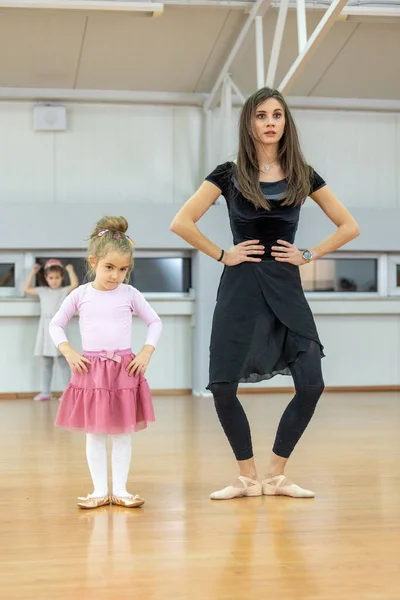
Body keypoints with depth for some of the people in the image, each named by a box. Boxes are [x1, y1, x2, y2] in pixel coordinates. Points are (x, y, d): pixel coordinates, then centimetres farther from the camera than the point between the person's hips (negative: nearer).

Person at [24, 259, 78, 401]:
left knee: (62, 362, -5)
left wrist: (70, 270, -8)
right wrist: (32, 273, 14)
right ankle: (45, 392, 15)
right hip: (44, 329, 5)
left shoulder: (64, 291, 0)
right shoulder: (42, 291, 13)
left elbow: (75, 284, -18)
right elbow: (26, 289, 18)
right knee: (46, 364, 10)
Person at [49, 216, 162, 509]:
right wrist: (68, 352, -4)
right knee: (94, 433, 4)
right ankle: (100, 490, 13)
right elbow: (56, 325, 10)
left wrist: (146, 353, -3)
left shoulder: (130, 294, 1)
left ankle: (120, 489, 13)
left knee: (123, 432, 4)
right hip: (90, 369, 0)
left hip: (125, 369, 0)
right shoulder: (80, 295, 1)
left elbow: (155, 322, 10)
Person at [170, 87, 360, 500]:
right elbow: (181, 223, -6)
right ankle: (247, 478, 11)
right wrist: (222, 255, -7)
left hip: (286, 287, 2)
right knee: (222, 388, -9)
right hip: (240, 288, -2)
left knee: (311, 386, -6)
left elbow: (349, 226, 11)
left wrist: (309, 255, 0)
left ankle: (275, 476, 12)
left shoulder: (303, 175, 7)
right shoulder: (229, 174, 1)